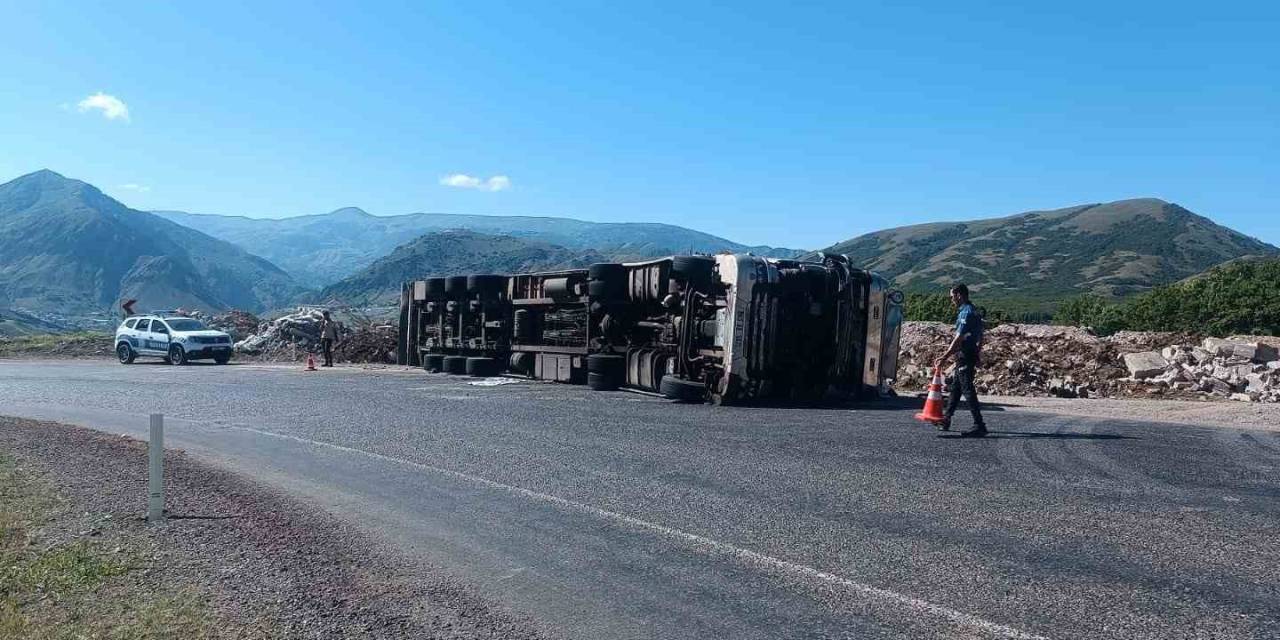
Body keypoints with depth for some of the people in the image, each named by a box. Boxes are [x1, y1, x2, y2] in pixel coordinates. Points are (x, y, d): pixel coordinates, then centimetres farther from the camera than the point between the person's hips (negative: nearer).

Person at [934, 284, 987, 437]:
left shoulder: (966, 312, -16)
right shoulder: (974, 311, 16)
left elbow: (958, 339, -23)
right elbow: (980, 337, 21)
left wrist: (944, 357, -24)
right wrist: (978, 356, 25)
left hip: (964, 355, -10)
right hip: (971, 354, 10)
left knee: (968, 390, -9)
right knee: (954, 388, 15)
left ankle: (979, 426, -10)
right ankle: (946, 420, 23)